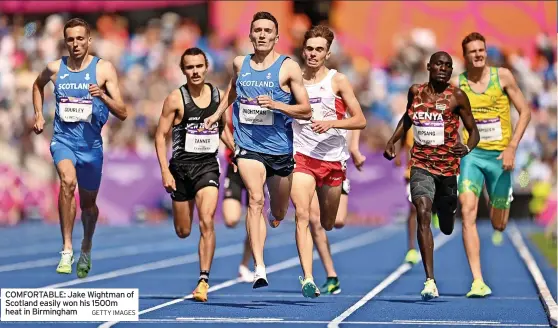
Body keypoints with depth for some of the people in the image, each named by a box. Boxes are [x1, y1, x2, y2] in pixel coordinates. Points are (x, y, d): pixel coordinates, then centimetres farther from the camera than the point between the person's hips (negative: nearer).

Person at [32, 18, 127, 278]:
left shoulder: (104, 69, -5)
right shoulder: (54, 69, 2)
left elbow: (122, 114, -8)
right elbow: (38, 85, 27)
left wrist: (103, 96, -25)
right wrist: (38, 115, 15)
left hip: (91, 144, 0)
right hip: (63, 140, 0)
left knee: (88, 203, 14)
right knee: (68, 180, -31)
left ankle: (86, 247, 46)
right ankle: (67, 250, -29)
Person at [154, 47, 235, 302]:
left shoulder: (218, 96, 4)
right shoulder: (176, 99, -7)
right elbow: (161, 136, -5)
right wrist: (165, 171, -12)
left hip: (208, 166, 1)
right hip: (181, 166, -1)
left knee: (207, 222, -18)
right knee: (183, 232, 10)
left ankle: (204, 280, -16)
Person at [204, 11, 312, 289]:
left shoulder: (288, 67, -4)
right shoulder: (240, 64, 6)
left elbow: (306, 111, -6)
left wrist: (275, 104, -20)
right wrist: (218, 113, 26)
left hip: (280, 148, 0)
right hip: (248, 146, 0)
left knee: (278, 214, 15)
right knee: (255, 200, -23)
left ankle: (272, 215, 56)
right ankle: (259, 268, -30)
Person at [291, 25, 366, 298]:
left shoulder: (337, 81, 1)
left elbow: (360, 121, -1)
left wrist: (331, 122, -16)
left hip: (333, 158, 0)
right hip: (301, 155, 0)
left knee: (327, 223, 11)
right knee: (302, 215, -19)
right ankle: (308, 279, -27)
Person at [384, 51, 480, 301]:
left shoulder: (456, 97, -4)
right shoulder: (415, 92, 4)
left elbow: (473, 131, -1)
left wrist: (467, 147, -23)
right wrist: (392, 141, 13)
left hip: (448, 167, 0)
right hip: (421, 165, 0)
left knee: (447, 228, 14)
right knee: (423, 214, -22)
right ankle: (430, 281, -26)